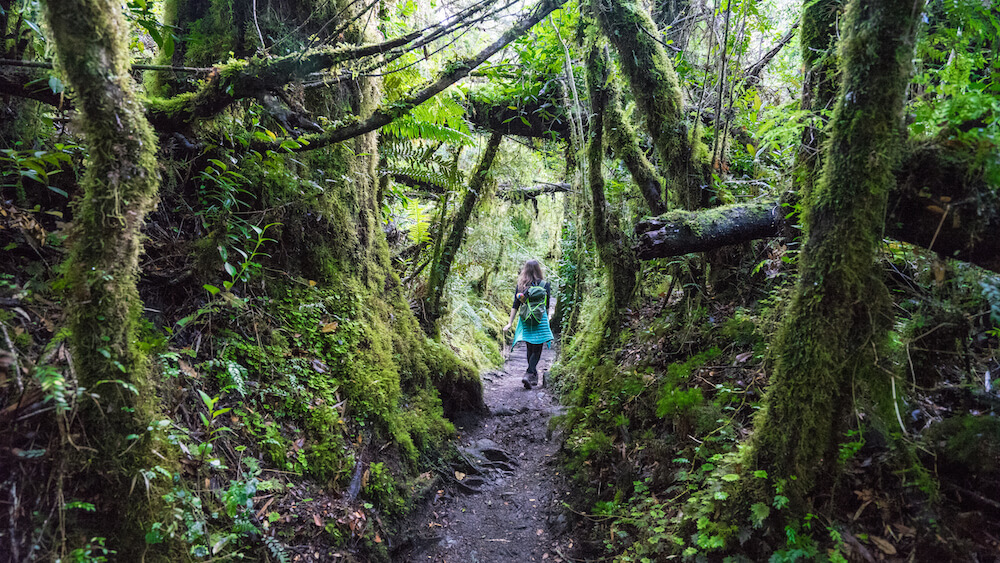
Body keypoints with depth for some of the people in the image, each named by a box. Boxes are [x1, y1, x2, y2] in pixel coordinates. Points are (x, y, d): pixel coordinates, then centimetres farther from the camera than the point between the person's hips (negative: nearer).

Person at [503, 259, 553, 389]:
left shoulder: (520, 285, 3)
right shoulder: (544, 284, -3)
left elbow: (515, 306, 0)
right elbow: (547, 305, 3)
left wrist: (510, 323, 2)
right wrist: (546, 319, 18)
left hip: (525, 320, 3)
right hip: (540, 319, -3)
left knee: (530, 349, 16)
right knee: (537, 350, 0)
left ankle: (533, 374, 25)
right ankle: (528, 375, -15)